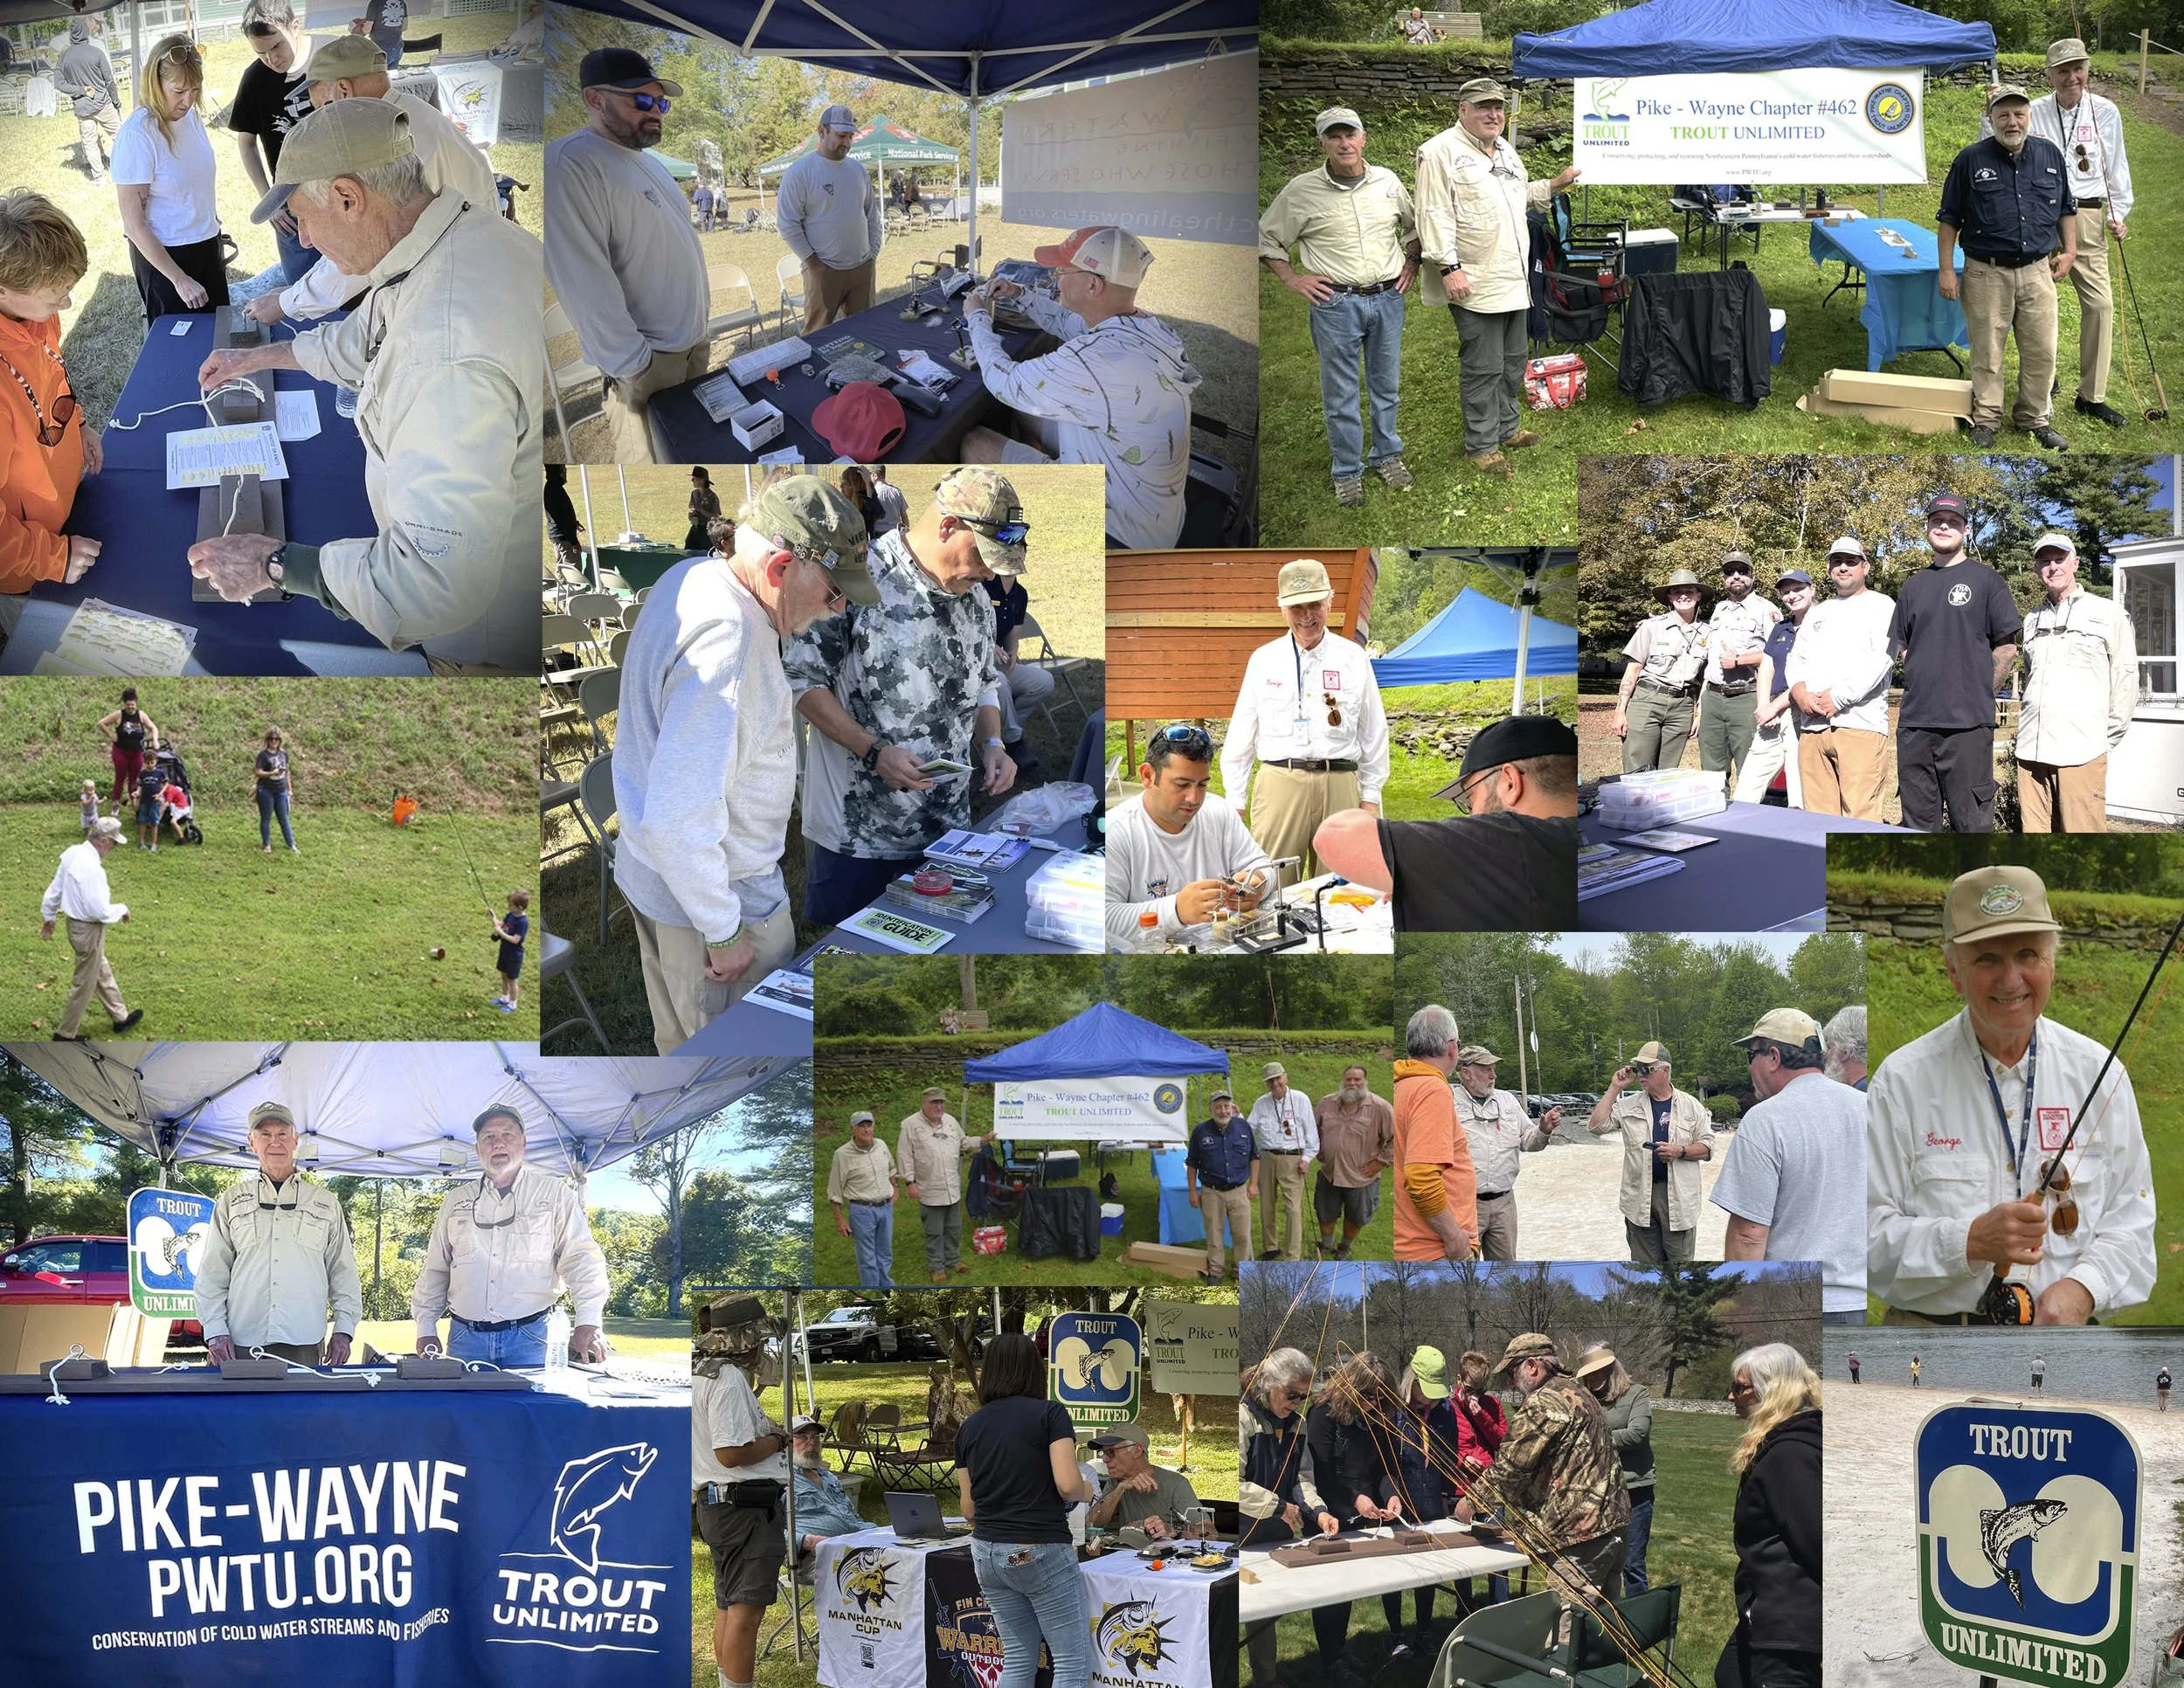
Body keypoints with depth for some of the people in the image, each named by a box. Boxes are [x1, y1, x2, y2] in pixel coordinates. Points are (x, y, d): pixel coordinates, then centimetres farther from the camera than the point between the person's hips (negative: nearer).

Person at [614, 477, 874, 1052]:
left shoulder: (688, 576, 1)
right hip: (711, 894, -10)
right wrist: (724, 932, -24)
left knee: (681, 1046, 26)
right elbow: (678, 818, -35)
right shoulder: (724, 640, -33)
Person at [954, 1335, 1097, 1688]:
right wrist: (1087, 1491, 5)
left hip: (988, 1552, 6)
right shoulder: (1049, 1414, -7)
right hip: (1040, 1552, -6)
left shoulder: (970, 1427, 7)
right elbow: (1067, 1484, -17)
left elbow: (969, 1508, 10)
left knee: (1018, 1658, 13)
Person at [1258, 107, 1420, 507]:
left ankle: (1386, 456, 28)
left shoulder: (1387, 181, 5)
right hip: (1335, 304, -3)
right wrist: (1292, 279, -2)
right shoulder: (1301, 190, -5)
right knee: (1340, 392, 2)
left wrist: (1411, 265, 11)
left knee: (1386, 384, 13)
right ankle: (1348, 472, 13)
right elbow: (1266, 238, 4)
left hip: (1388, 298, 3)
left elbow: (1413, 225, 22)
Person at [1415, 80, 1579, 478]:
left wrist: (1555, 185, 20)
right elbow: (1435, 215, -17)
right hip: (1474, 284, -9)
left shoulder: (1505, 151, 16)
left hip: (1514, 281, 9)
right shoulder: (1441, 152, -12)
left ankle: (1507, 428, 32)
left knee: (1513, 362, 17)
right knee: (1483, 368, -4)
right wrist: (1448, 267, -23)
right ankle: (1481, 445, 5)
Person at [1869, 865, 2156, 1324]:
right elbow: (1868, 1239, -3)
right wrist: (1970, 1242, -18)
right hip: (1930, 1325, -2)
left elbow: (2131, 1220, 11)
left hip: (2062, 1328, 2)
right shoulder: (1903, 1080, 1)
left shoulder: (2100, 1073, 9)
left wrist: (2081, 1288, -8)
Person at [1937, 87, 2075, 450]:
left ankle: (2035, 418, 18)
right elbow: (1949, 218, 1)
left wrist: (2069, 250, 9)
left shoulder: (2049, 155, 7)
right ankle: (1985, 420, 15)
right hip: (1987, 273, -3)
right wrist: (1947, 270, -3)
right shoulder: (1970, 160, -2)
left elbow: (2066, 209, 18)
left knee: (2042, 352, 4)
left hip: (2037, 271, 3)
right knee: (1987, 352, 3)